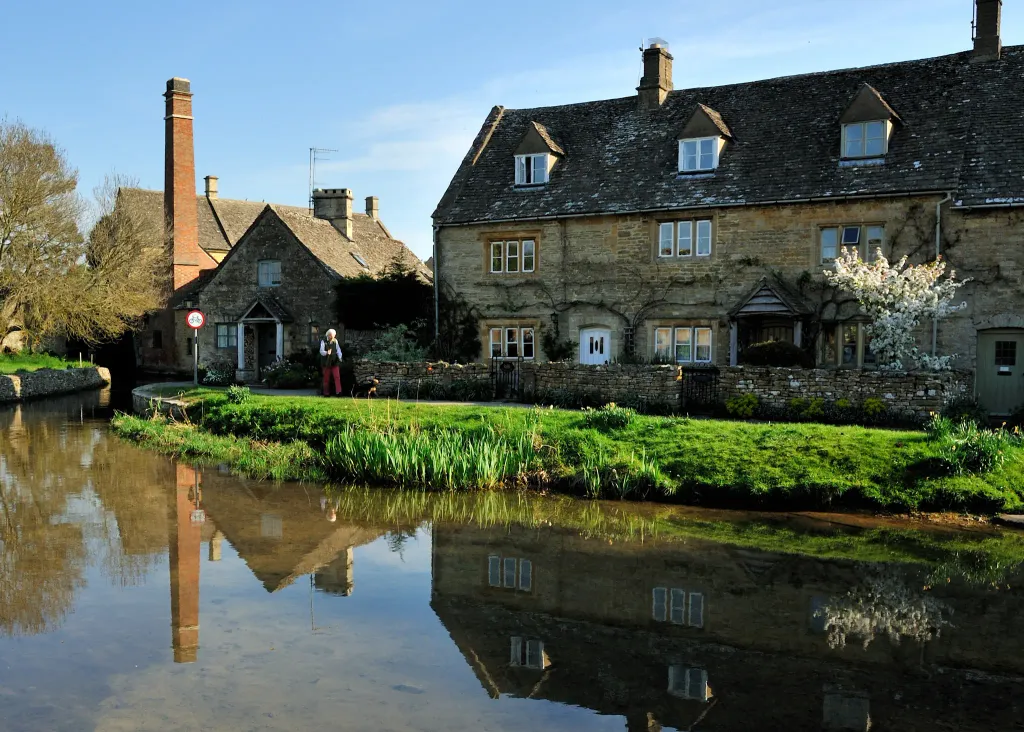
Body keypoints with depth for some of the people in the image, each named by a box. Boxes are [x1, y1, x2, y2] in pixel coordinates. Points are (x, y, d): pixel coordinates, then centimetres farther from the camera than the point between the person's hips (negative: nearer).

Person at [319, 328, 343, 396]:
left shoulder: (335, 341, 8)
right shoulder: (323, 342, -2)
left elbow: (338, 350, 11)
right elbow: (321, 351, -10)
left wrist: (339, 357, -5)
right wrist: (327, 353, -30)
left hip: (335, 362, 2)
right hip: (326, 363, -2)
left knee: (337, 377, -10)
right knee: (326, 378, 5)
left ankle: (338, 392, -15)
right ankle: (326, 393, 14)